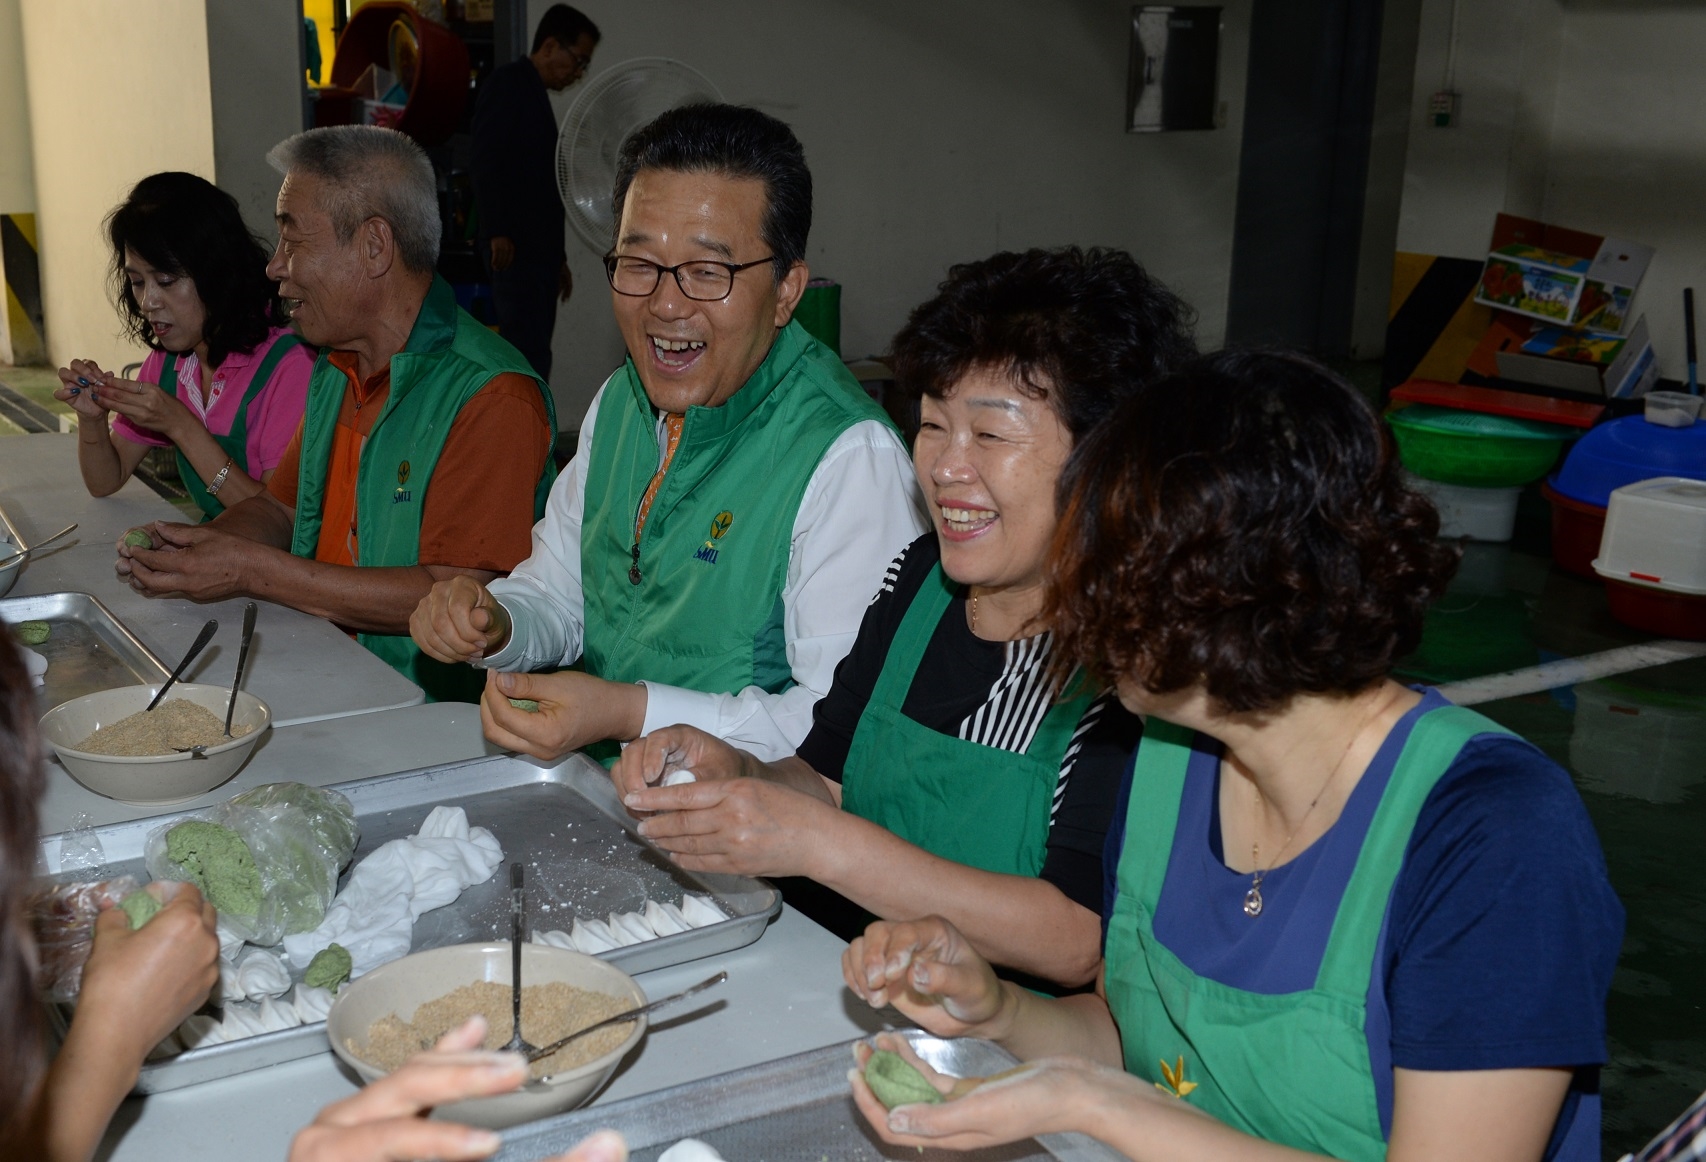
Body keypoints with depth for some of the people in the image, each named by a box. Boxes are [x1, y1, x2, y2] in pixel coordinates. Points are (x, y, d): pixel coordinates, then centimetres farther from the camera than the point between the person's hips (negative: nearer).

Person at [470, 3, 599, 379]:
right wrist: (497, 231, -23)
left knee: (530, 356, 8)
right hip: (514, 250, -10)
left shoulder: (535, 96, 22)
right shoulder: (508, 83, -6)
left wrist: (557, 257, 25)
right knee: (529, 356, -13)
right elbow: (484, 162, -17)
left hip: (536, 250, 10)